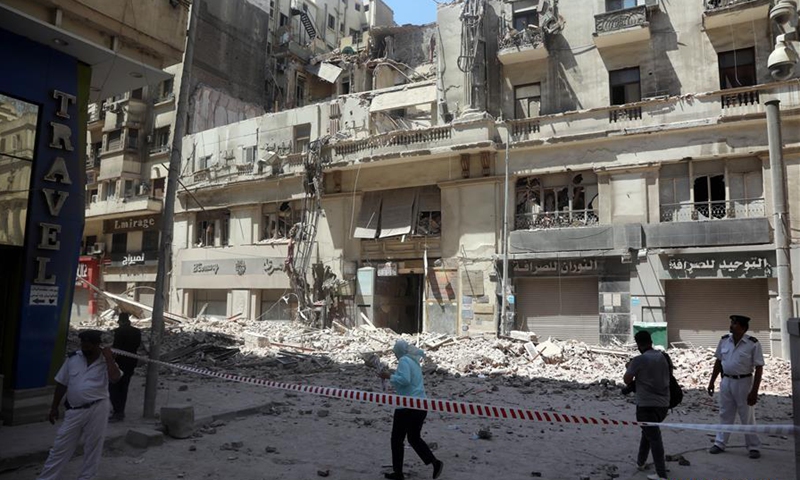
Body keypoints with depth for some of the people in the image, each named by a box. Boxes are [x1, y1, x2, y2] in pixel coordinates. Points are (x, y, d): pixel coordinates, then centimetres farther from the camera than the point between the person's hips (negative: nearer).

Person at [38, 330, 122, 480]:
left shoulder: (106, 362, -4)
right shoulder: (73, 358, 3)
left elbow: (115, 378, -25)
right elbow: (61, 384, 10)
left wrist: (108, 357, -20)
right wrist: (54, 407, 11)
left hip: (97, 409, -2)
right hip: (74, 410, 3)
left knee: (92, 448, 8)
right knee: (60, 447, 9)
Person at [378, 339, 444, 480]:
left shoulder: (404, 360, -13)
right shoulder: (414, 360, 12)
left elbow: (404, 379, -26)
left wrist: (389, 376, -17)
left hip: (407, 407, -8)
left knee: (396, 439, 7)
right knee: (414, 438, 18)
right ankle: (435, 462, 5)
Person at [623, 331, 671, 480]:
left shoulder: (639, 360, -15)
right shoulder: (664, 357, 4)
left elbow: (627, 380, -8)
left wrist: (629, 368, 9)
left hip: (647, 405, -7)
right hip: (663, 403, 7)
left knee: (654, 438, -1)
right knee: (649, 432, 22)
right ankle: (641, 461, 33)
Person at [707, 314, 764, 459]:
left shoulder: (753, 343, -13)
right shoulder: (724, 340, 0)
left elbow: (759, 368, -12)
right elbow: (718, 362, 10)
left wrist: (754, 391, -15)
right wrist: (712, 382, 10)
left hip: (744, 382, -4)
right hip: (726, 381, 4)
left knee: (747, 417, 7)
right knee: (725, 415, 13)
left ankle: (754, 447, 21)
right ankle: (720, 443, 22)